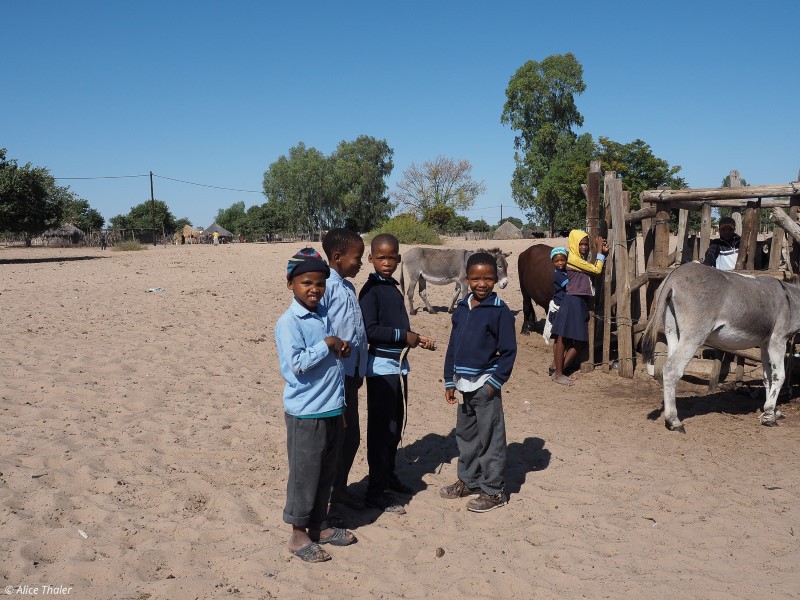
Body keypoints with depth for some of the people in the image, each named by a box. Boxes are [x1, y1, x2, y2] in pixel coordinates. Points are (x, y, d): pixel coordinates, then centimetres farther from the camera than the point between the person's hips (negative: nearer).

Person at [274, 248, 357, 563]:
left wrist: (341, 348, -1)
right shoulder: (288, 322, -15)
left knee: (326, 473, 18)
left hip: (332, 409, 8)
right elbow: (296, 364, -24)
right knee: (304, 475, 4)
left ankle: (319, 526, 32)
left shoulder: (323, 314, 9)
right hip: (306, 413, -8)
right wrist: (327, 345, -17)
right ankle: (298, 535, 19)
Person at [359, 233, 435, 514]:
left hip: (399, 364, 9)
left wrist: (418, 339, 8)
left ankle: (389, 475, 32)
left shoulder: (393, 287, 14)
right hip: (381, 367, -8)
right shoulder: (370, 290, -12)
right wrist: (404, 336, -15)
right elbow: (370, 330, -21)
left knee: (395, 425, 17)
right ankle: (376, 490, 4)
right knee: (381, 428, -3)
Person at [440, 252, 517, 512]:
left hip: (485, 384, -7)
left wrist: (495, 382, -14)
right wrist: (450, 381, 10)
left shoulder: (500, 311, -10)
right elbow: (453, 347, 12)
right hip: (463, 383, 7)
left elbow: (508, 351, -10)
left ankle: (493, 491, 12)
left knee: (490, 439, 1)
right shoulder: (461, 309, 7)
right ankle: (468, 481, 34)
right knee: (465, 435, 18)